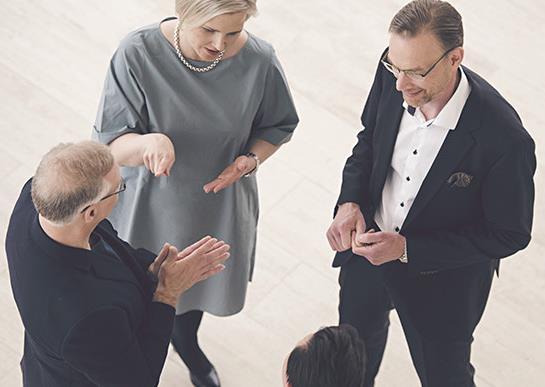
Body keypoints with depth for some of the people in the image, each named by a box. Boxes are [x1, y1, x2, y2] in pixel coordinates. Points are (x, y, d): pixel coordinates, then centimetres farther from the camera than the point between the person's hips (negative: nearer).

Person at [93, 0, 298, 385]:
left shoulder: (259, 60, -22)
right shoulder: (138, 54, -28)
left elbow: (277, 126, -2)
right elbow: (111, 144, -23)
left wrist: (251, 159, -22)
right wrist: (150, 143, -45)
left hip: (219, 204, 2)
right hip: (153, 203, -2)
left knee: (201, 281, 30)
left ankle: (187, 343, 65)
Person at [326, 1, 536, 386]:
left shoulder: (504, 140, -36)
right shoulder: (393, 75, -21)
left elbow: (510, 235, -22)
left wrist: (407, 249, -27)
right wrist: (350, 202, -17)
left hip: (441, 276, -5)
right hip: (367, 240, 5)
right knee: (356, 337, 32)